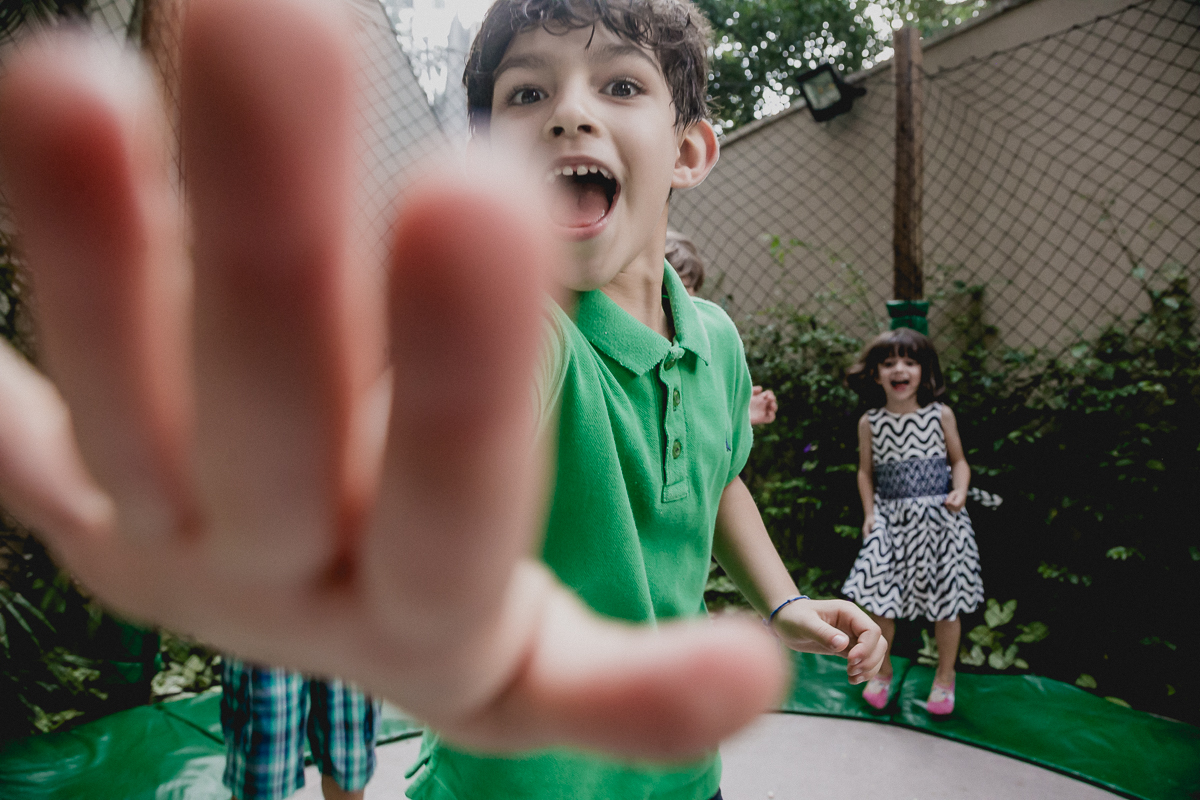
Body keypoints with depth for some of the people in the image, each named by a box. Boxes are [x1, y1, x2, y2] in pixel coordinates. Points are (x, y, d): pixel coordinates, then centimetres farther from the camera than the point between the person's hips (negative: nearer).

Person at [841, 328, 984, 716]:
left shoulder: (941, 415, -2)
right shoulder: (870, 423, -1)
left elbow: (959, 461, 7)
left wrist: (960, 491, -11)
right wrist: (869, 513, -1)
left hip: (939, 519, 0)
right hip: (890, 520, 0)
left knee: (947, 602, 8)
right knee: (880, 600, 1)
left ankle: (945, 675, 31)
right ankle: (882, 670, 26)